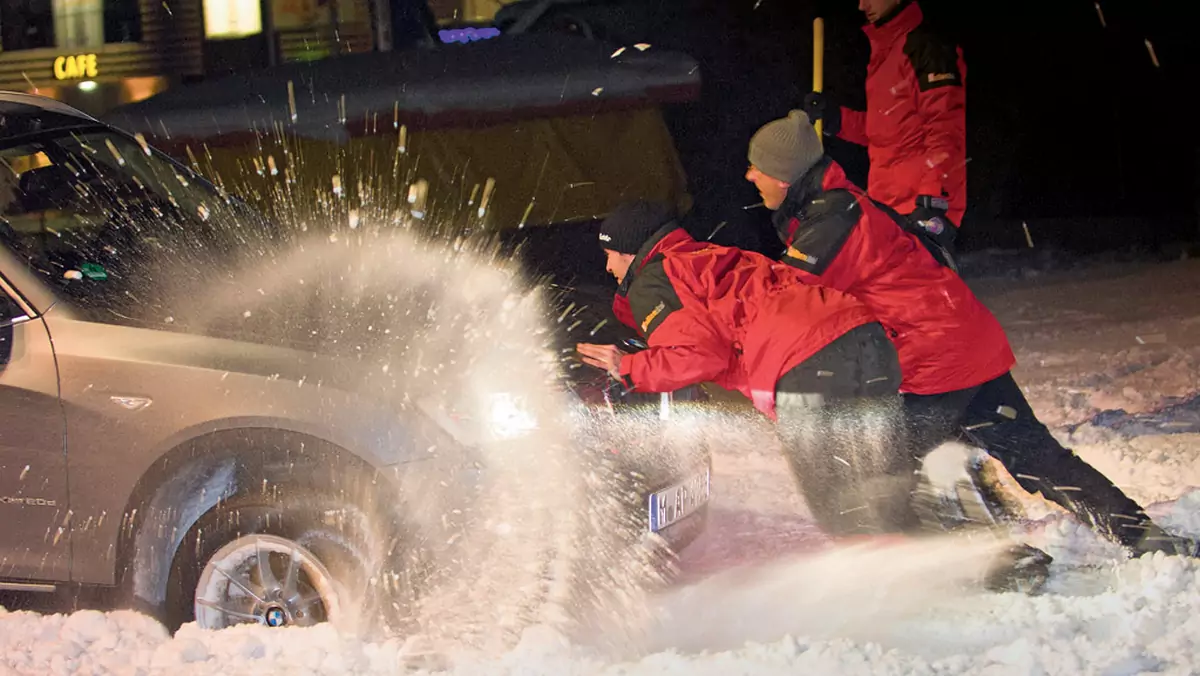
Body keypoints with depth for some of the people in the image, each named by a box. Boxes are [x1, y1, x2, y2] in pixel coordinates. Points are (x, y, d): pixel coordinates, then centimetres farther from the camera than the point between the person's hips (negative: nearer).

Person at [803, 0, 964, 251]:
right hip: (885, 208, 10)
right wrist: (837, 119, 9)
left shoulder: (927, 48, -11)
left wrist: (932, 201, -24)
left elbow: (948, 131, -18)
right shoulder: (883, 54, 19)